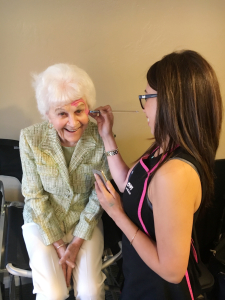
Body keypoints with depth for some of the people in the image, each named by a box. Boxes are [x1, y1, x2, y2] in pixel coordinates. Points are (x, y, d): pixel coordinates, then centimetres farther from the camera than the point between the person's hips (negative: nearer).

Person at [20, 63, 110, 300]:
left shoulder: (101, 139, -20)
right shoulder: (31, 138, -20)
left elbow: (98, 197, -10)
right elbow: (35, 196, -11)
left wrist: (76, 244, -10)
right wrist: (59, 246, -11)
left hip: (85, 220, 1)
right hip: (42, 220, 0)